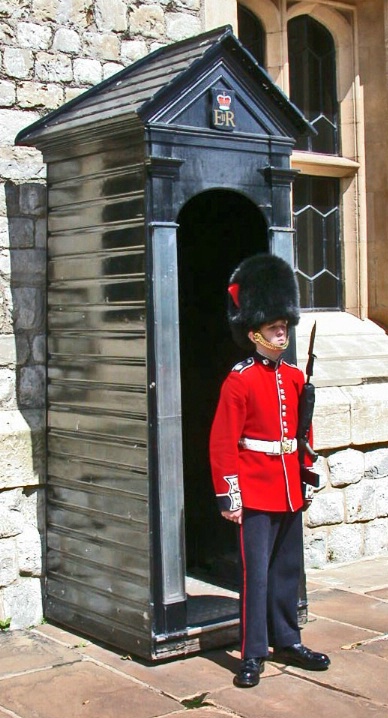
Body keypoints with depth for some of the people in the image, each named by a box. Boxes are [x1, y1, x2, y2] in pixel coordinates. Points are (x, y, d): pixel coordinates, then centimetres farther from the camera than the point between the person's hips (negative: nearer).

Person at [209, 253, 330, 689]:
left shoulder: (295, 378, 9)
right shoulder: (239, 381, -10)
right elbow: (222, 443, -12)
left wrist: (308, 475, 15)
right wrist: (227, 496, -14)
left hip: (289, 490, 6)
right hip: (255, 493, -6)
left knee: (287, 569, 15)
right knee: (256, 572, -2)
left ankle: (287, 641, 28)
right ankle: (253, 655, 7)